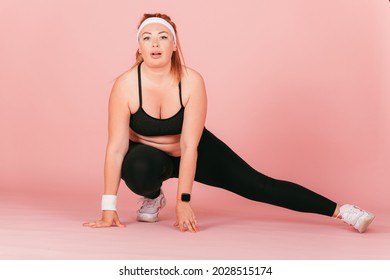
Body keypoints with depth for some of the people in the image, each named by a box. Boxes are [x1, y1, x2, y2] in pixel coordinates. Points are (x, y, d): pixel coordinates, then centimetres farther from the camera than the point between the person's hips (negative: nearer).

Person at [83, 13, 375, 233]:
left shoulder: (192, 82, -27)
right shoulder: (126, 85, -27)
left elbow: (189, 146, -28)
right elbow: (116, 147, -26)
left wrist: (184, 201, -31)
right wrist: (109, 208, -27)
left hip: (195, 149, 0)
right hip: (148, 154, 0)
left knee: (259, 185, -8)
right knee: (138, 171, -37)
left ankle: (341, 211, -5)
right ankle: (153, 197, -1)